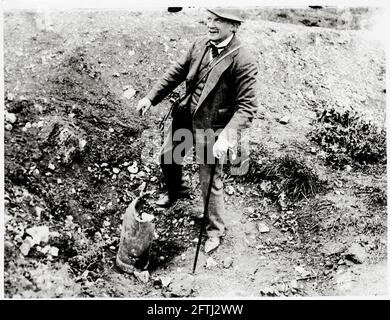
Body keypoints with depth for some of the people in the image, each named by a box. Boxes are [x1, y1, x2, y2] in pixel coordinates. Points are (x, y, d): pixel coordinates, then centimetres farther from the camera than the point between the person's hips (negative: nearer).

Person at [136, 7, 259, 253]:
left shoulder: (244, 61, -22)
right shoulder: (201, 44, -2)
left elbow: (247, 106, -23)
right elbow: (177, 72, 9)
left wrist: (226, 136, -35)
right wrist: (151, 97, 6)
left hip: (213, 128, -6)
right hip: (186, 116, 7)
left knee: (211, 182, 5)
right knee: (168, 157, 23)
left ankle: (215, 231, 29)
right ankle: (178, 190, 57)